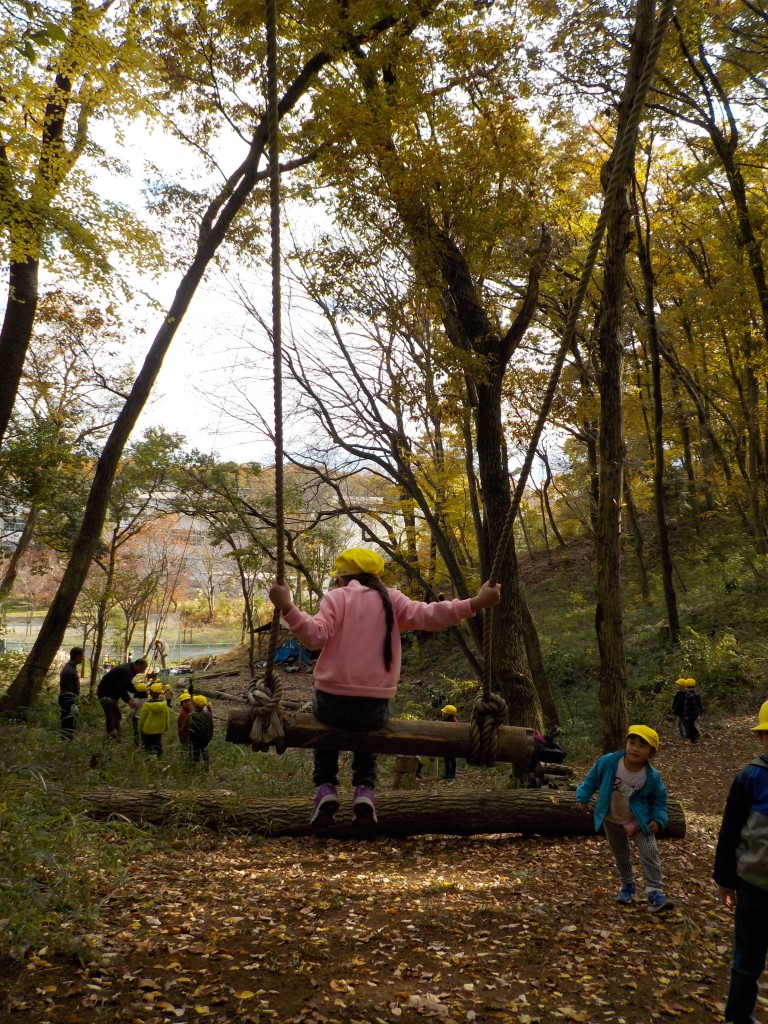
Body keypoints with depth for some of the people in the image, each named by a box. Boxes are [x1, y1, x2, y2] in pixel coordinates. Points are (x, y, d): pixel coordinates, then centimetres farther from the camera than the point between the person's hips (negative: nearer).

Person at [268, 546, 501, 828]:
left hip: (333, 701, -2)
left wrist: (287, 608, -21)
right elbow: (427, 616, -7)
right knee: (366, 723, 37)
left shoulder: (336, 597, -1)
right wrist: (474, 604, -7)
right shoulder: (390, 599, 6)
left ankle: (326, 788, 16)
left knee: (326, 715, 34)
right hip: (375, 707, 2)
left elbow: (315, 635, -16)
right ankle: (364, 789, 15)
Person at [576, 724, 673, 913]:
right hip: (613, 820, 1)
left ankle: (655, 893, -6)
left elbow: (659, 799, -5)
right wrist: (584, 798, -1)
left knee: (650, 854, -12)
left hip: (639, 821, -1)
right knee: (621, 855, 17)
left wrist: (658, 819, -15)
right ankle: (628, 887, 38)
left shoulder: (652, 777, -25)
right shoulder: (608, 762, -27)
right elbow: (592, 779, -8)